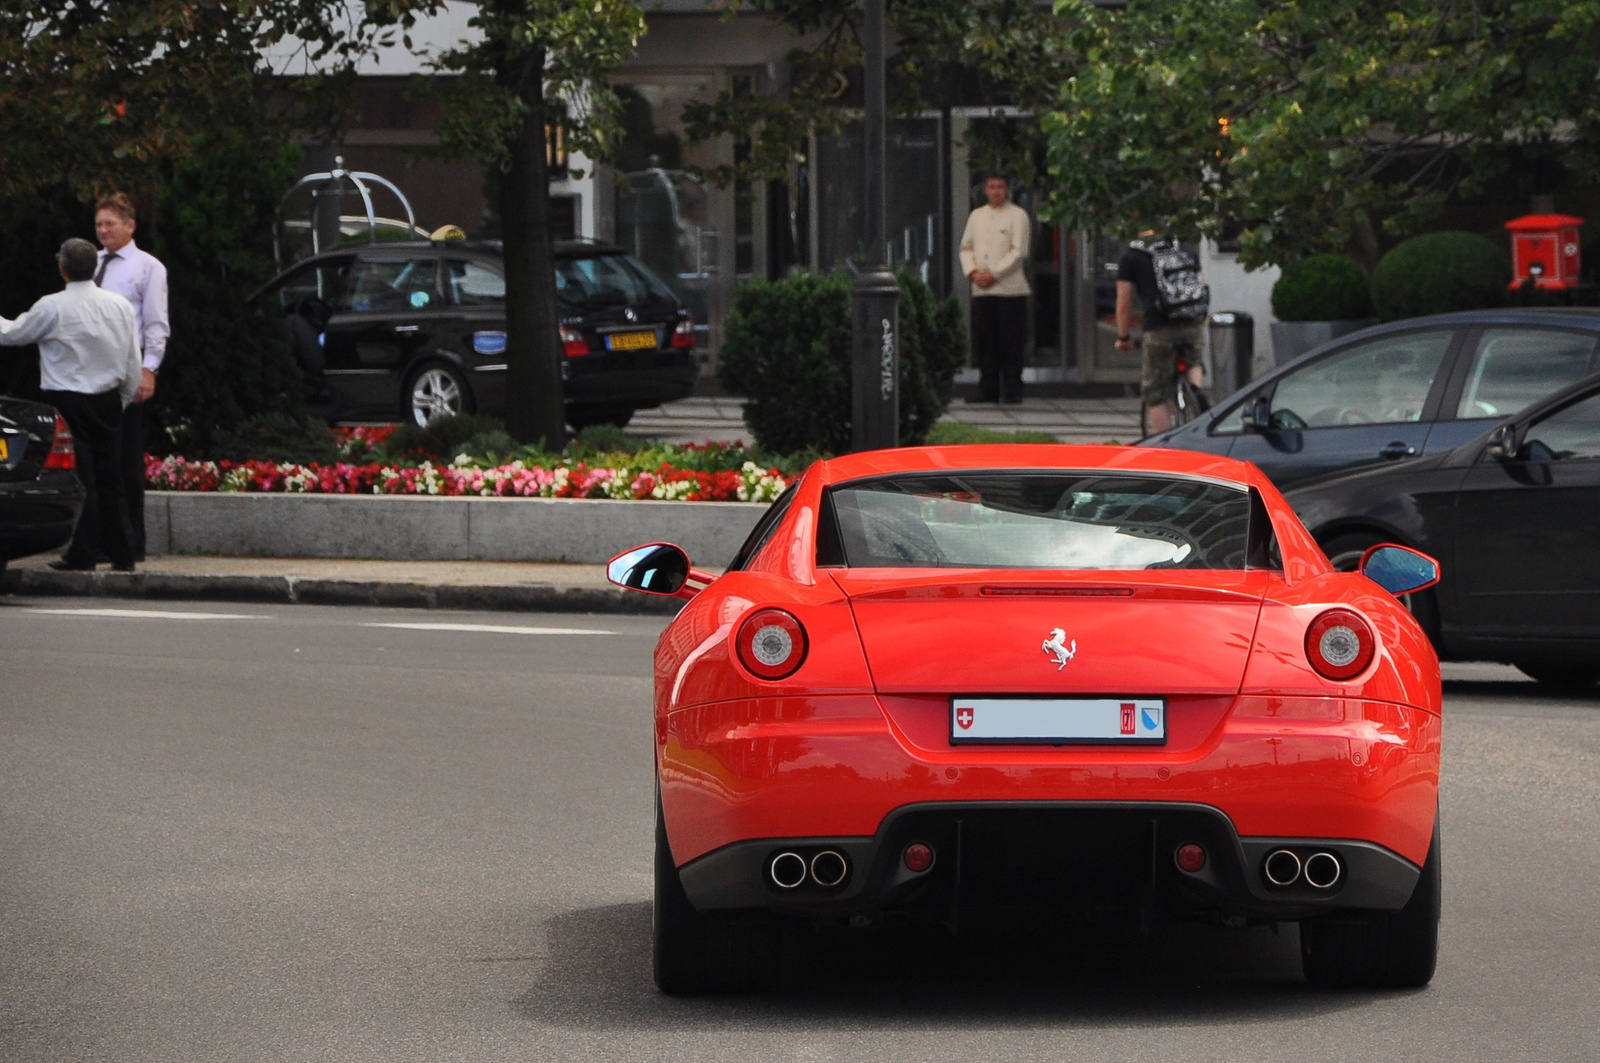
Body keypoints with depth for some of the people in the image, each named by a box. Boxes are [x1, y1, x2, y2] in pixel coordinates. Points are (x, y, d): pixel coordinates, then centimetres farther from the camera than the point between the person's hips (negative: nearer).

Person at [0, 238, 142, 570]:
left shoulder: (52, 308, -12)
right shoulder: (120, 306, 2)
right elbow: (133, 362, 7)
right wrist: (123, 401, 19)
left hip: (66, 402, -5)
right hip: (107, 402, 5)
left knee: (78, 479, -2)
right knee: (108, 477, 12)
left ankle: (82, 555, -2)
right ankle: (121, 554, 12)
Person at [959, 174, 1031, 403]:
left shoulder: (1017, 215, 1)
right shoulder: (976, 216, 17)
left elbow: (1018, 251, -7)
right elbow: (966, 247, 15)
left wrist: (993, 274, -12)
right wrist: (973, 272, -3)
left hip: (1009, 289, -4)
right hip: (981, 290, 4)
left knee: (1011, 343, -4)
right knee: (985, 343, 3)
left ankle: (1012, 390, 0)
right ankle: (987, 391, 7)